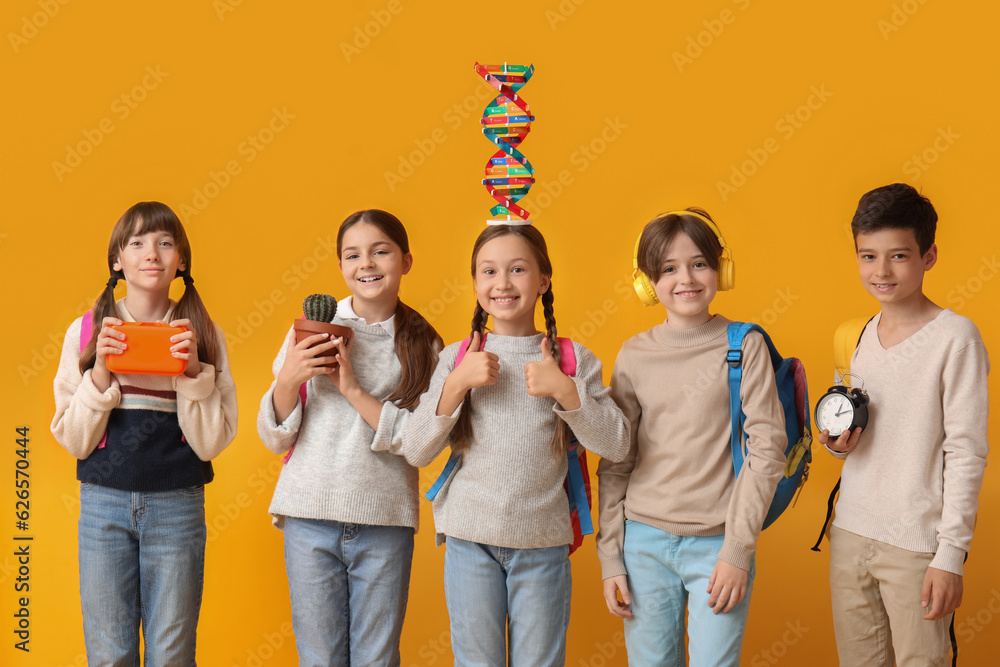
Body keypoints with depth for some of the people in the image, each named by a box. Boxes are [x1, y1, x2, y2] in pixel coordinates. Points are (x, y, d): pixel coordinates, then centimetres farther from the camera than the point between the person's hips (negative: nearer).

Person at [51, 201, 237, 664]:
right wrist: (100, 372, -12)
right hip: (104, 503, 1)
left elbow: (211, 442, -2)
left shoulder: (203, 334, 1)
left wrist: (193, 371, -14)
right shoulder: (86, 330, 2)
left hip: (177, 505, 0)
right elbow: (73, 441, 1)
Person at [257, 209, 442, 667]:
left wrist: (354, 390, -13)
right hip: (311, 514, 0)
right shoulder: (313, 330, 4)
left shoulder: (423, 345, 4)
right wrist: (288, 379, -13)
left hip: (385, 523, 0)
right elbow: (275, 439, 5)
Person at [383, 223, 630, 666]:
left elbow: (616, 445, -4)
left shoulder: (573, 360, 1)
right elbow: (414, 451, -2)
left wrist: (564, 389, -15)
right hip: (470, 537, 1)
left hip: (543, 540, 0)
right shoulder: (457, 359, 2)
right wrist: (458, 382, -12)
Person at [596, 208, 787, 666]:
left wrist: (737, 550, -10)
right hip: (644, 541, 2)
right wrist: (610, 558, 5)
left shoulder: (744, 346, -3)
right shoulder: (634, 355, 4)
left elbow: (767, 452, -5)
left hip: (719, 544, -2)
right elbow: (614, 465, 8)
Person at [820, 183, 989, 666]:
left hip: (916, 545, -6)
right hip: (850, 534, 6)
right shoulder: (862, 334, 10)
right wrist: (837, 441, -2)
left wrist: (951, 554, -15)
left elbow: (966, 453, -12)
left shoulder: (955, 336, -10)